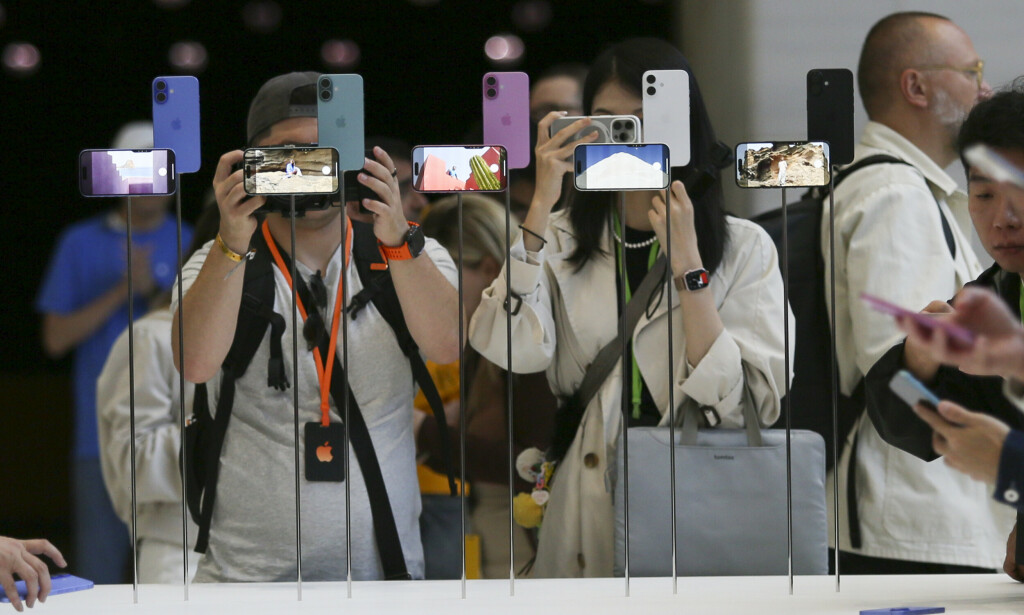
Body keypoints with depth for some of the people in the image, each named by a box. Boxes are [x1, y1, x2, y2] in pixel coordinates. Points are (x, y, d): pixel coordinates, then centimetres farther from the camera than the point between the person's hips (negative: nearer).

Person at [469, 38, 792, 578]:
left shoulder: (744, 247, 4)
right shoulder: (560, 239, 10)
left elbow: (744, 401, -7)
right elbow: (510, 350, -9)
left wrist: (687, 266, -10)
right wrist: (542, 203, -7)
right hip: (584, 509, 1)